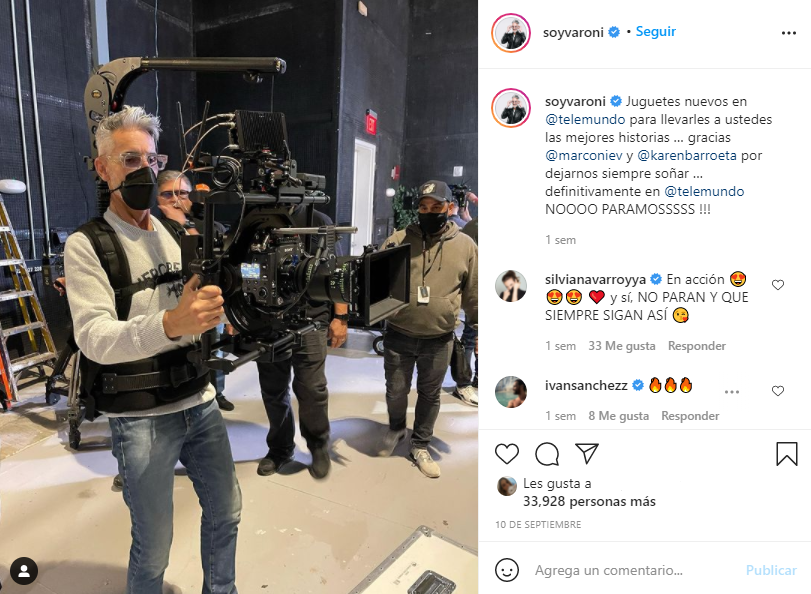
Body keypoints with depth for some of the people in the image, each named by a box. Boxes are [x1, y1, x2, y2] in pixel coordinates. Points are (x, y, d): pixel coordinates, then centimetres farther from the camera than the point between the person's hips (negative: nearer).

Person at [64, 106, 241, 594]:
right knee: (154, 545, 7)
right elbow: (95, 338, -21)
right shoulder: (87, 246, -9)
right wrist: (170, 324, -39)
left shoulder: (179, 236, 9)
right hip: (142, 418, -5)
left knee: (226, 511, 19)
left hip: (201, 402, 6)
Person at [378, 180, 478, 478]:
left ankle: (420, 446, 35)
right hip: (399, 335, 0)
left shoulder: (465, 245, 0)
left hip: (439, 340, 0)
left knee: (429, 395, 15)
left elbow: (473, 293, 7)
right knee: (396, 391, 15)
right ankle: (396, 429, 45)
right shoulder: (399, 240, -4)